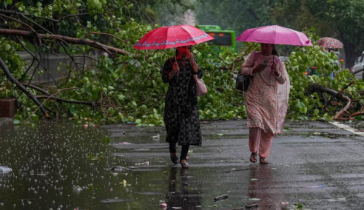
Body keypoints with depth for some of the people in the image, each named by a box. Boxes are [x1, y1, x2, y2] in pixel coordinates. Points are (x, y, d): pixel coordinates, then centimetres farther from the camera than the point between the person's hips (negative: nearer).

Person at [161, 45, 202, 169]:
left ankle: (183, 158, -6)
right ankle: (172, 151, 33)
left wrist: (192, 61, -18)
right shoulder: (170, 62, 3)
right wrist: (173, 72, -24)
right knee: (173, 126, 4)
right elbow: (165, 79, -7)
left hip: (189, 100, 1)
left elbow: (199, 75, -7)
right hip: (174, 100, -1)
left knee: (189, 127, -9)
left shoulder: (191, 62, 9)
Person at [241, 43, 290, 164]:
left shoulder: (277, 61, 6)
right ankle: (253, 151, -2)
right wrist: (255, 70, -13)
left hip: (270, 99, 2)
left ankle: (263, 155, 12)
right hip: (254, 97, -1)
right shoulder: (254, 56, 5)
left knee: (268, 128, 1)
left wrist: (277, 72, -16)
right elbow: (243, 70, 5)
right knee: (255, 122, -18)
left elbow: (283, 81, 3)